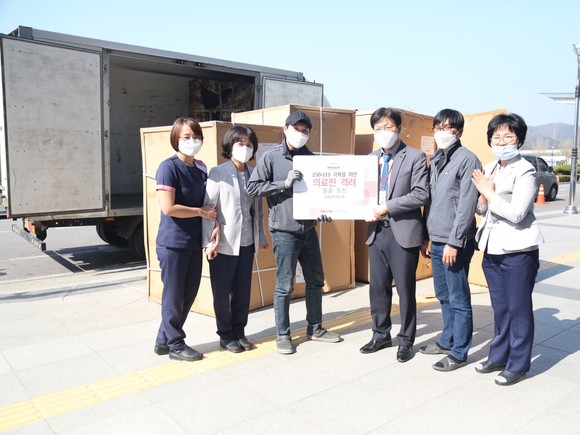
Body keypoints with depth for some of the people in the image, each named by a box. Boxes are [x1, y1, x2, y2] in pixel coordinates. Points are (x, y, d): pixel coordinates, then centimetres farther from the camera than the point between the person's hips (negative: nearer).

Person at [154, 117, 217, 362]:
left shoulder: (201, 168, 9)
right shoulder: (169, 167, -13)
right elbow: (168, 208, -21)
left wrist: (214, 225, -1)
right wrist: (201, 212, -11)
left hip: (194, 242, 8)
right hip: (173, 243, -8)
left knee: (189, 294, 14)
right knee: (174, 295, 6)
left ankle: (164, 340, 30)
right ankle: (175, 344, 23)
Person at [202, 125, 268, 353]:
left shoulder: (253, 174, 8)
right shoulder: (218, 173, -7)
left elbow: (258, 209, 12)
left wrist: (261, 236, 14)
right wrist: (210, 241, -16)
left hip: (247, 243, 5)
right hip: (224, 244, -4)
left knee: (243, 291, 12)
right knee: (222, 292, 7)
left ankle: (239, 332, 28)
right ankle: (226, 335, 23)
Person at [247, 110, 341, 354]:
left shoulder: (311, 157, 10)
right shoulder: (272, 157, -4)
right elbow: (252, 187, -9)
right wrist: (284, 183, -18)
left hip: (308, 229, 6)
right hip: (284, 231, -5)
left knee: (316, 281, 14)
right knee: (284, 285, 2)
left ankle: (314, 328, 30)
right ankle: (283, 335, 18)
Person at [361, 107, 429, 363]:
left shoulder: (415, 157, -3)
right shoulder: (371, 158, 13)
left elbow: (421, 194, -12)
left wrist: (387, 207, -17)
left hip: (403, 232, -5)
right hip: (376, 231, 5)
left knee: (405, 290, 5)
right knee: (378, 287, 12)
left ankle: (406, 340, 21)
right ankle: (381, 335, 29)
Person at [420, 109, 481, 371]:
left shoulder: (467, 159, -9)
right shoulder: (435, 160, 14)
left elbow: (467, 205, -15)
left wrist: (454, 242, -18)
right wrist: (426, 236, 15)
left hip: (454, 242, -8)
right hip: (436, 240, 8)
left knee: (458, 299, 2)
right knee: (443, 296, 17)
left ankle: (459, 353, 14)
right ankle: (447, 341, 32)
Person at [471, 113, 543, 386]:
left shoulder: (524, 171, -11)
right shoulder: (490, 168, 10)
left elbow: (516, 214, -19)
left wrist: (489, 193, -12)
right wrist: (482, 199, -5)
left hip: (518, 251, -7)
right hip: (492, 248, 7)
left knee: (518, 309, 5)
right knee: (500, 308, 17)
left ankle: (518, 364, 19)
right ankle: (498, 357, 31)